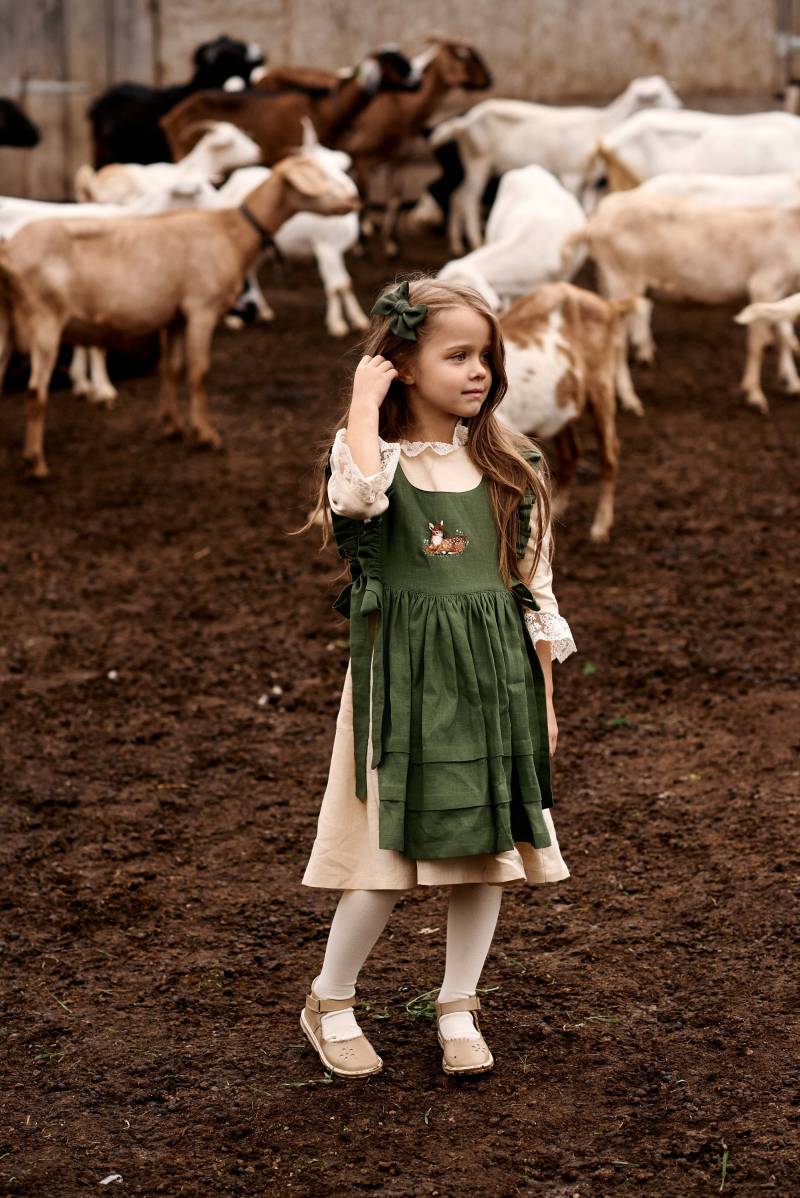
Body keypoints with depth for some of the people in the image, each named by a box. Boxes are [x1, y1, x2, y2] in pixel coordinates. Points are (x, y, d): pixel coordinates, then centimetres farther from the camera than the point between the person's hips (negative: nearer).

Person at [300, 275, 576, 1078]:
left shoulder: (509, 468, 6)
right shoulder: (377, 458, -5)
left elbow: (535, 588, 9)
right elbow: (359, 494, -33)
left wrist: (542, 695, 8)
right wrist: (365, 402, -19)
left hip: (496, 681, 4)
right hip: (403, 682, -4)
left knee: (490, 847, 7)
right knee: (389, 855, -2)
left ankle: (457, 1009, 24)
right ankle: (329, 1003, 19)